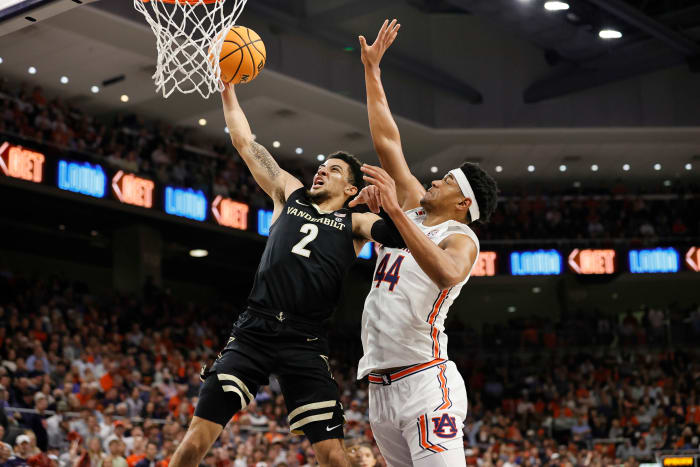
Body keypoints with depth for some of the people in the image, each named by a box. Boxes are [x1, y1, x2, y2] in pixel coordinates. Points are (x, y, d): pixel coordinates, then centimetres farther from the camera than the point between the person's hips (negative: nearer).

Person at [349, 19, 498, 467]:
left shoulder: (461, 238, -4)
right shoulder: (415, 210, 17)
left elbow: (446, 274, -29)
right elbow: (388, 143, 19)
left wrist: (395, 212, -32)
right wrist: (372, 70, 19)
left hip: (424, 380, -8)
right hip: (381, 386, 8)